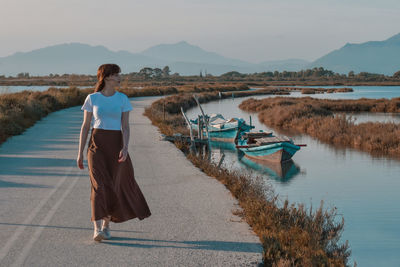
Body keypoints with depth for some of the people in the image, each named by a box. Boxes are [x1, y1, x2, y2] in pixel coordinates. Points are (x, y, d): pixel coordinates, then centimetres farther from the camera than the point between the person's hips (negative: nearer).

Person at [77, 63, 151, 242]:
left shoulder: (122, 99, 3)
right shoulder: (92, 98, 0)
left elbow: (125, 126, -1)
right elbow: (85, 126, 4)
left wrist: (125, 148, -17)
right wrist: (80, 153, 1)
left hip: (116, 145, 2)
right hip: (97, 144, -2)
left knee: (114, 186, 4)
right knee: (100, 185, -14)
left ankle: (106, 225, 24)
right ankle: (97, 230, -16)